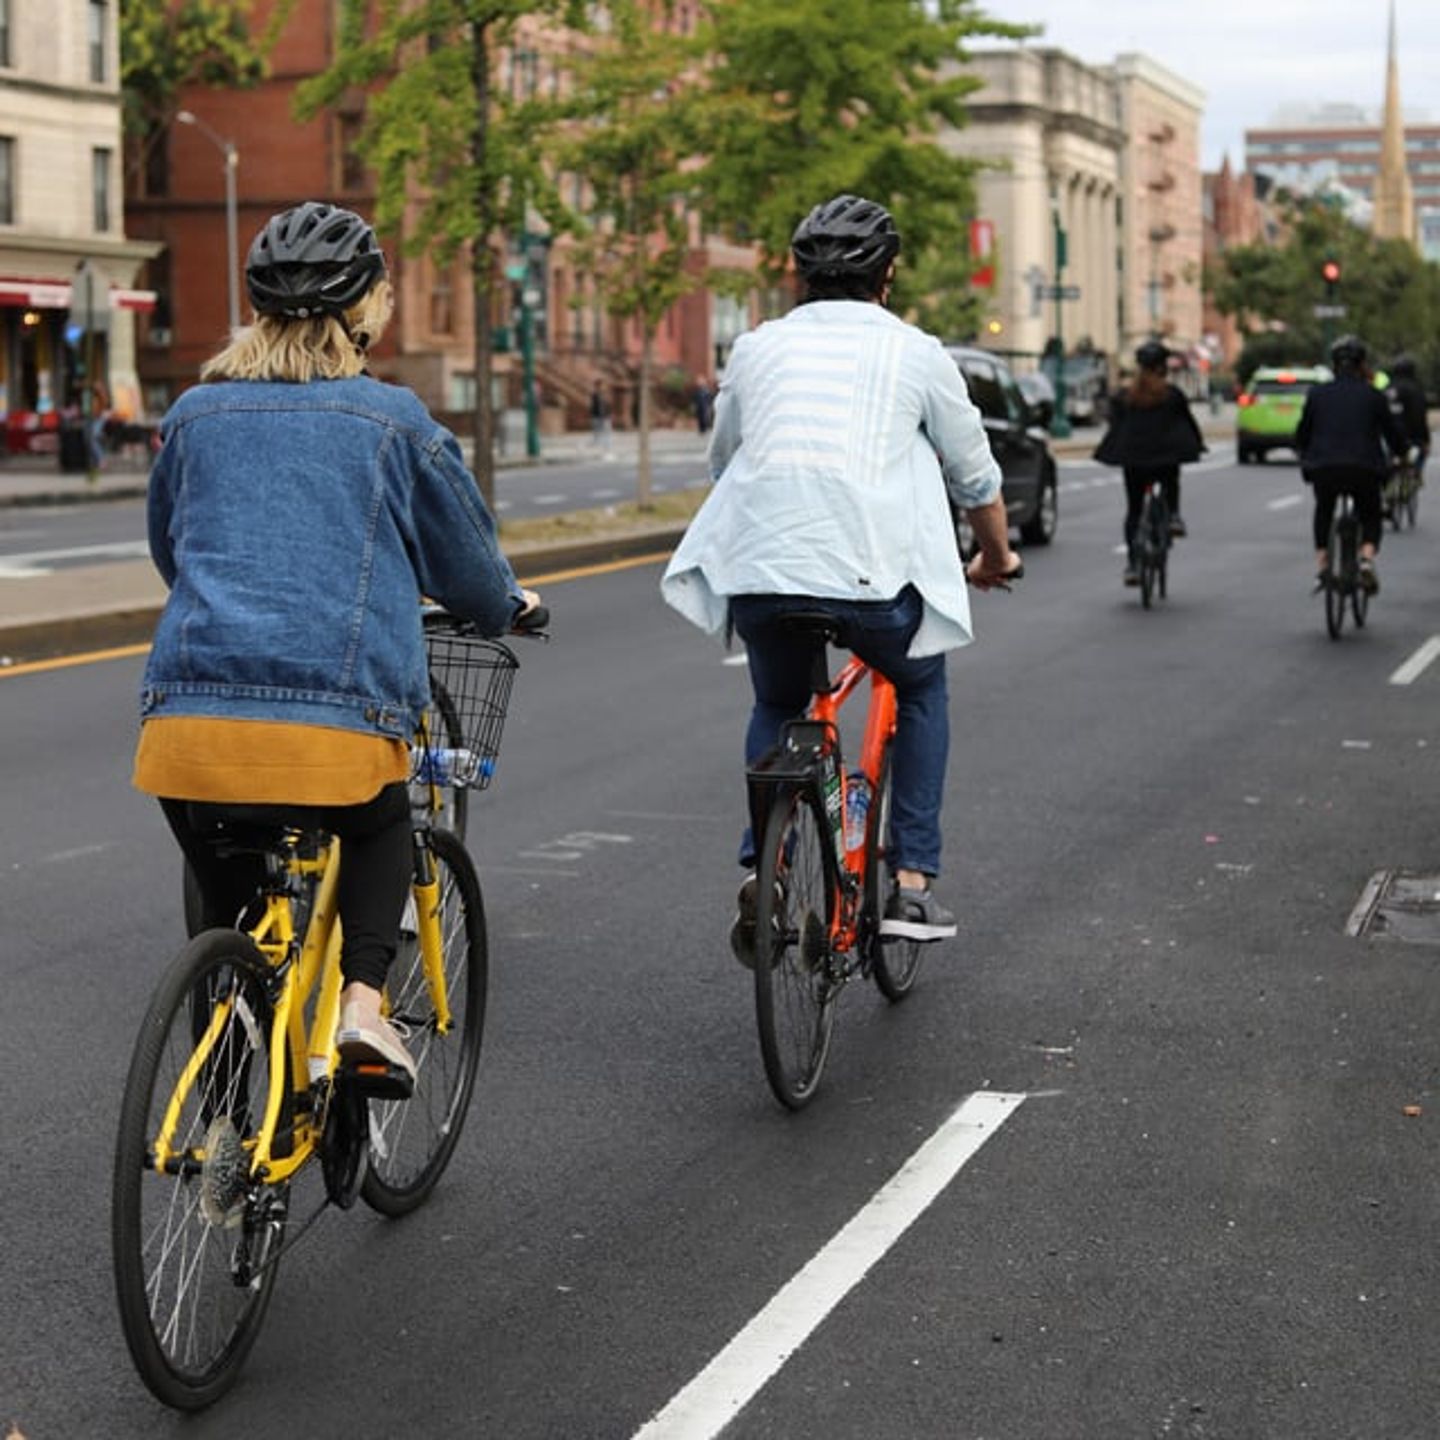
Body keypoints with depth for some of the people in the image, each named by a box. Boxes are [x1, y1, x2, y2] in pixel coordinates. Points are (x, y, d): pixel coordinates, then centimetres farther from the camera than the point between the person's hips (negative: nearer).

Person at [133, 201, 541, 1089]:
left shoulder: (197, 413, 15)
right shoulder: (393, 420, 5)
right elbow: (465, 560, 16)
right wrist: (509, 608, 38)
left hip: (190, 717, 2)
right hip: (335, 723, -2)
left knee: (226, 905, 23)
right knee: (382, 827, 29)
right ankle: (364, 999, 9)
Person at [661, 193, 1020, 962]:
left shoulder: (756, 347, 17)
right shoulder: (915, 352, 10)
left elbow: (722, 463, 30)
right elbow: (975, 478, 19)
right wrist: (996, 558, 39)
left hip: (758, 570, 2)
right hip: (871, 573, -2)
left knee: (776, 706, 30)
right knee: (920, 689, 28)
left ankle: (761, 868, 10)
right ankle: (912, 883, 19)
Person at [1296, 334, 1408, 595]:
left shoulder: (1317, 393, 7)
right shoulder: (1373, 396, 5)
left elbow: (1302, 434, 13)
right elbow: (1394, 432, 10)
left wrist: (1306, 456, 33)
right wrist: (1400, 455, 31)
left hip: (1324, 469, 1)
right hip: (1365, 471, -1)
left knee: (1323, 512, 30)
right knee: (1370, 516, 22)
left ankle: (1321, 565, 18)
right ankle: (1367, 558, -5)